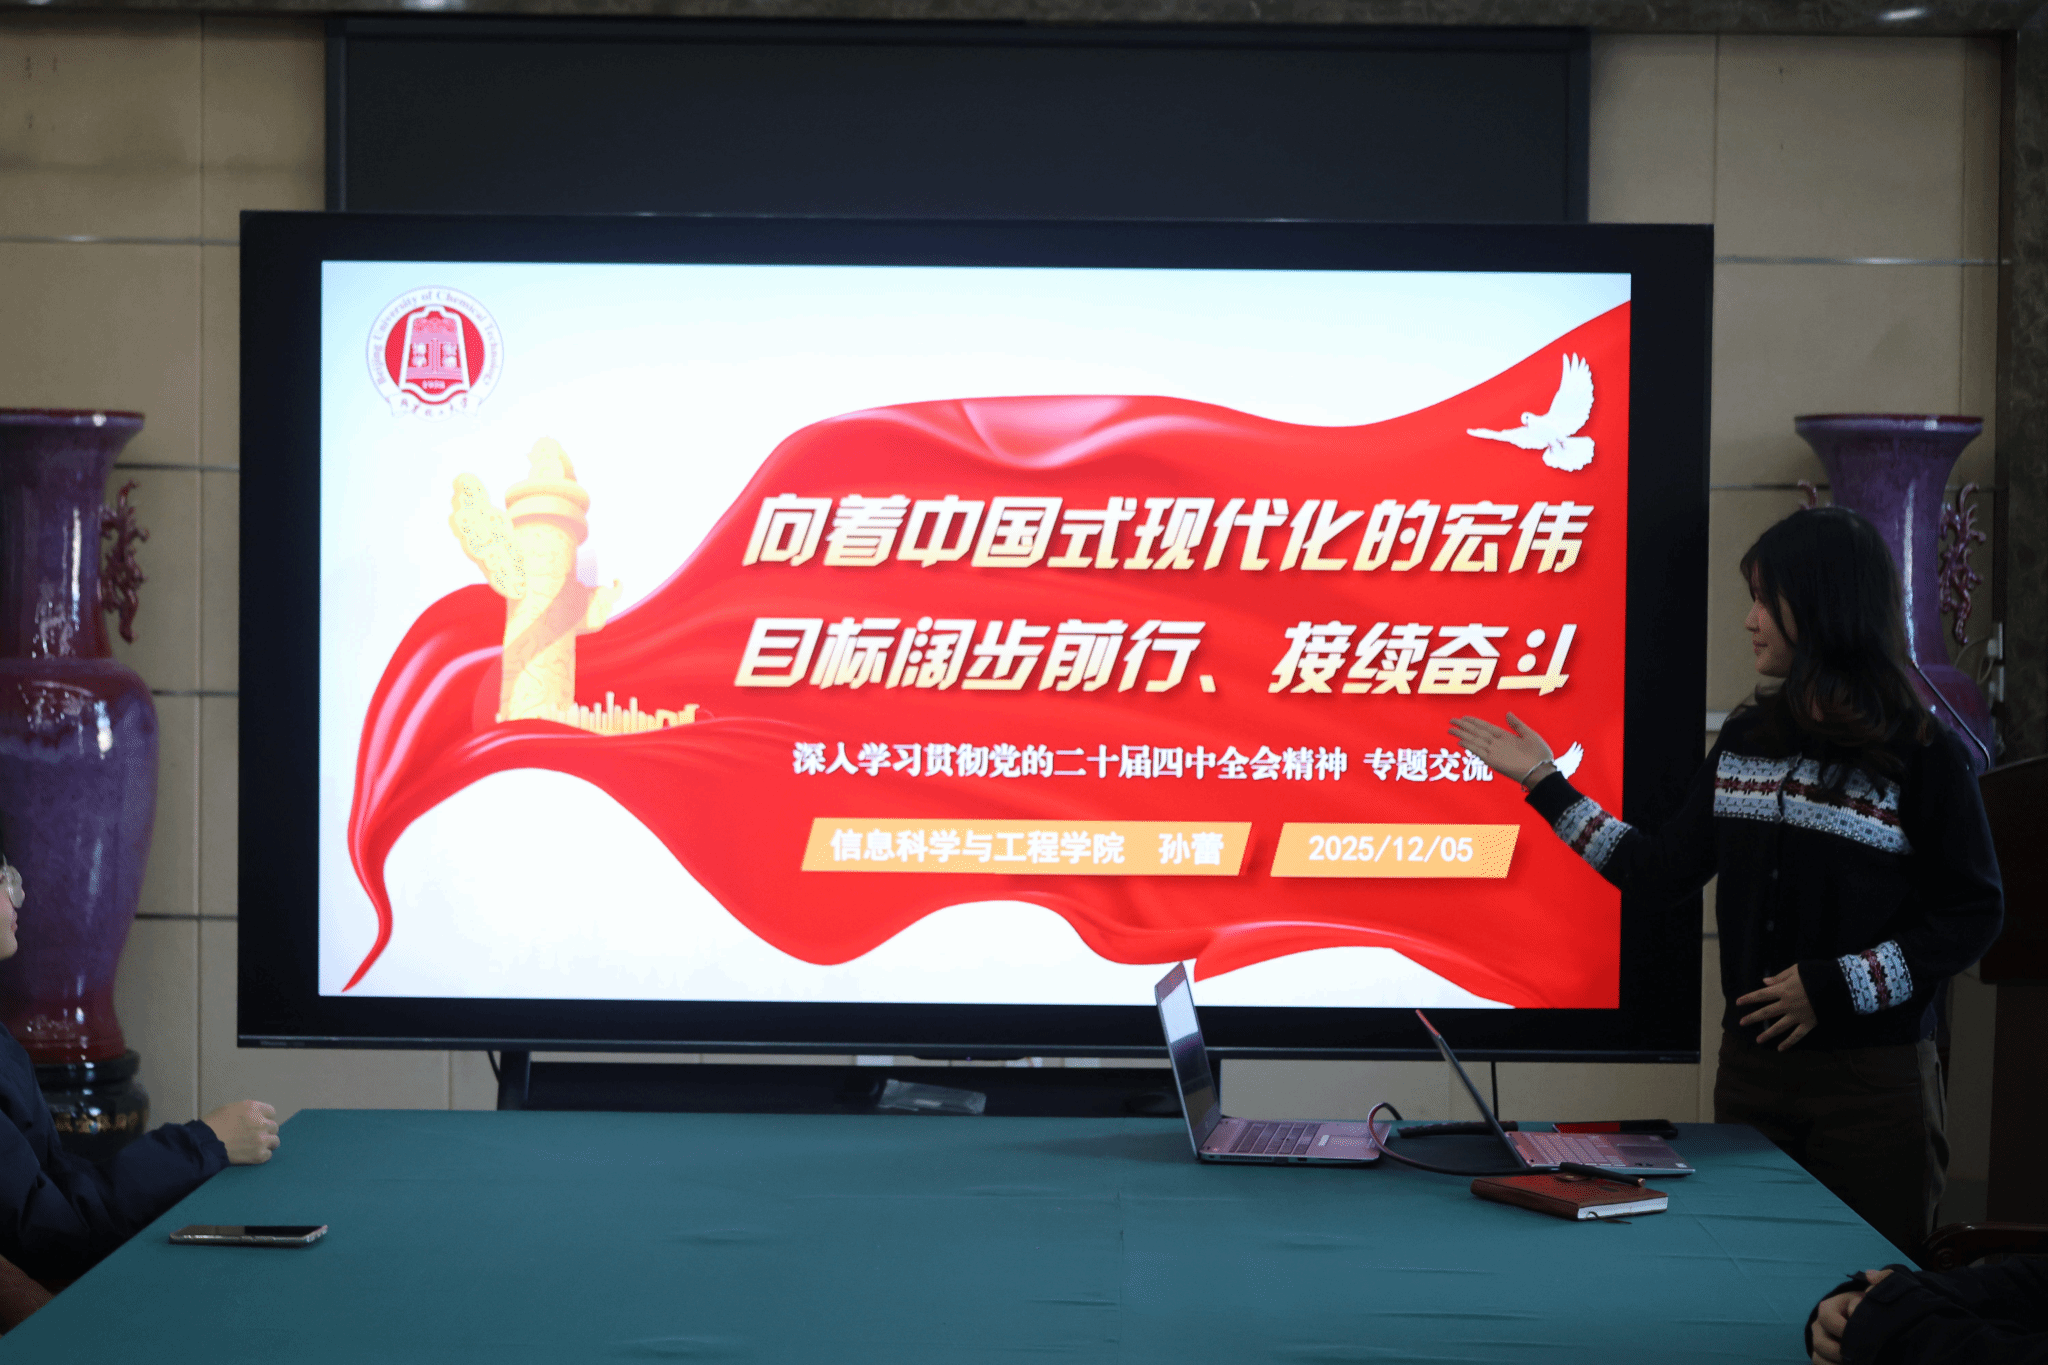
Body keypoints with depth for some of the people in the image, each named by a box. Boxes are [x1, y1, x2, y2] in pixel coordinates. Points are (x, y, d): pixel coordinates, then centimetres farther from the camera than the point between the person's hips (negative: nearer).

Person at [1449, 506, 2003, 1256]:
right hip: (1752, 1065, 5)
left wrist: (1833, 987, -14)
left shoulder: (1921, 753, -8)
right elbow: (1665, 871, 10)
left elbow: (1972, 915, -8)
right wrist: (1546, 785, 10)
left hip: (1871, 1081, -5)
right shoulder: (1746, 739, 8)